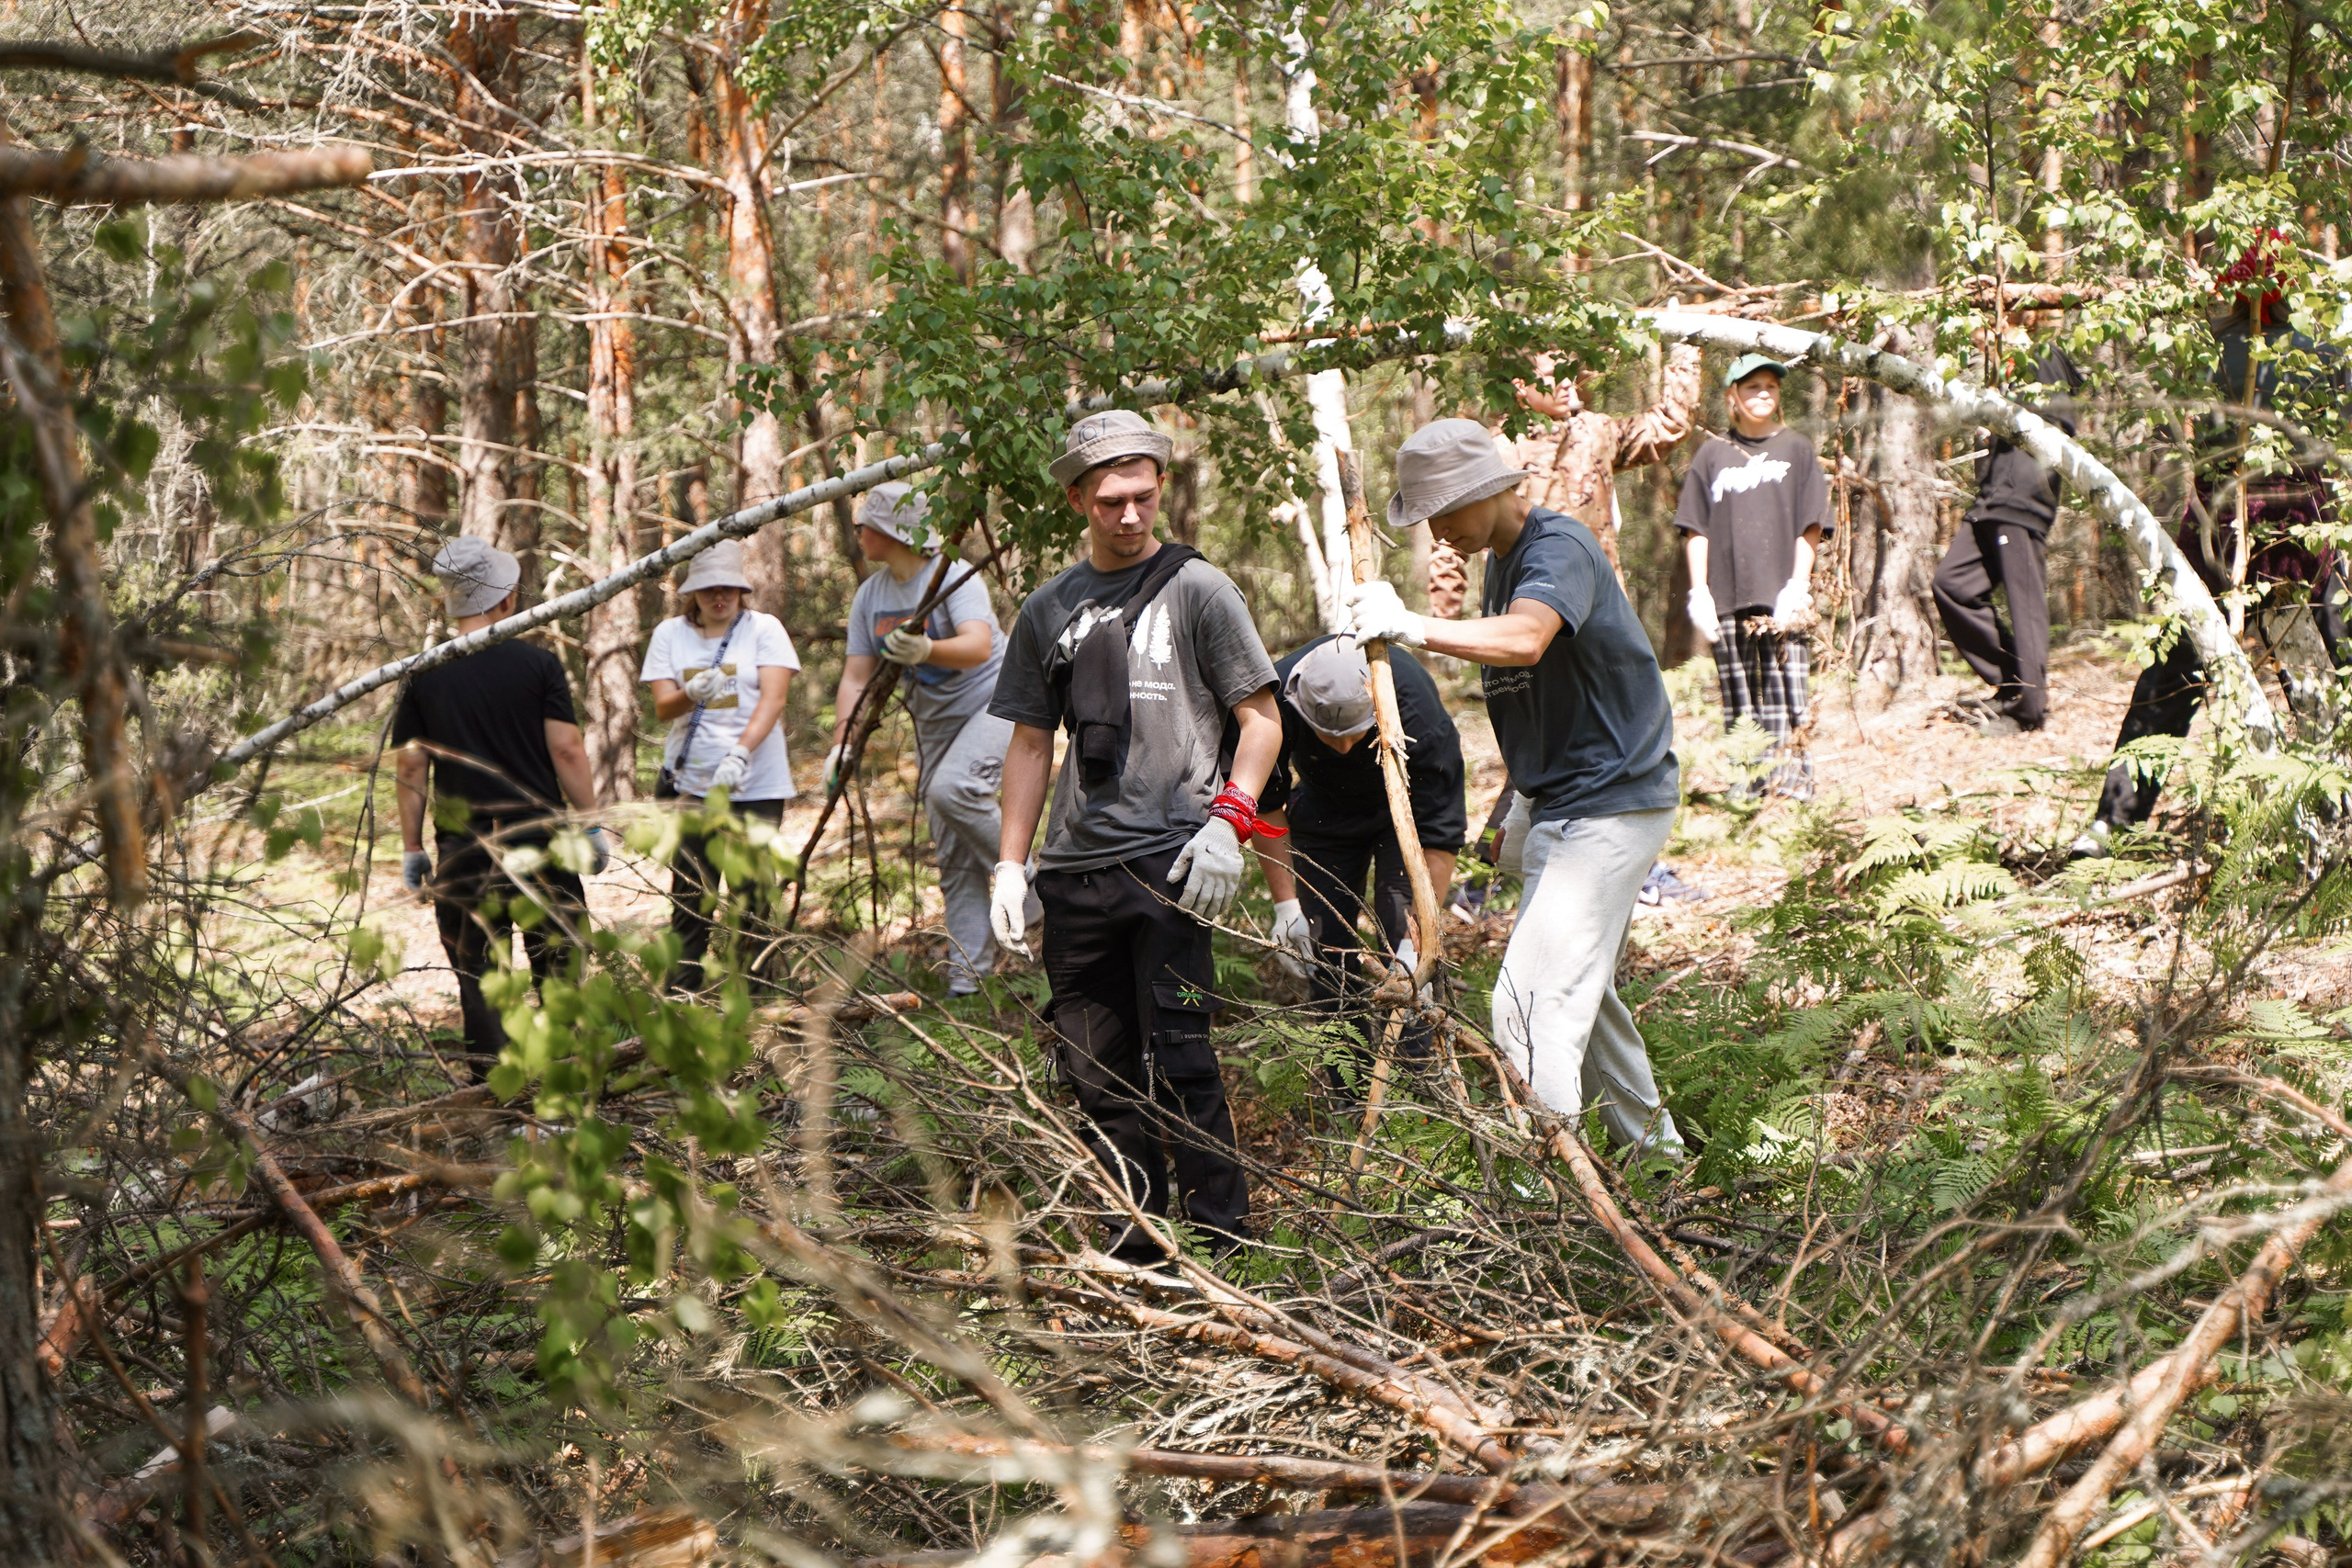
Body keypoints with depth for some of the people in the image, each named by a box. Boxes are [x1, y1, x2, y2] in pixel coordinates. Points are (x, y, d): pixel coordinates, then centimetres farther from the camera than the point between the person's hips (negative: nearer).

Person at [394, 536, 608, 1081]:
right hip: (538, 837, -1)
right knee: (556, 969, 11)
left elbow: (410, 766, 1)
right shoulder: (538, 663, -6)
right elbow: (567, 750, -7)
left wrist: (412, 847, 8)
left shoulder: (424, 675, -1)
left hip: (462, 846, 1)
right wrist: (591, 825, 2)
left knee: (478, 978, 6)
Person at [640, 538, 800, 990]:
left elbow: (773, 699, -12)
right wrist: (692, 693, -26)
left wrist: (739, 753, -27)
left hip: (756, 784, -2)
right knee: (690, 896, 0)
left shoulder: (764, 629, 1)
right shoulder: (670, 634, 7)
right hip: (691, 782, 2)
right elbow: (662, 707, -2)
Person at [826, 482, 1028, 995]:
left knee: (952, 788, -34)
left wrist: (925, 649, -54)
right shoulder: (870, 596, 3)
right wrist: (842, 742, -13)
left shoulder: (954, 576, -19)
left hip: (994, 703, -7)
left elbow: (978, 646, -35)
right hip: (936, 721, 7)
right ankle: (967, 978, 5)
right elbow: (856, 677, 1)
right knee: (954, 857, 3)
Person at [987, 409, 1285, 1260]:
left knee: (1176, 1057, -11)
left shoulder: (1198, 590, 3)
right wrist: (1010, 864, 13)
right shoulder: (1048, 609, 16)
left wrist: (1228, 821, -10)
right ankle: (1137, 1243, 12)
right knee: (1096, 1067, 5)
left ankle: (1223, 1235, -4)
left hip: (1171, 861, -5)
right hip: (1075, 866, 5)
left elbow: (1261, 719, 4)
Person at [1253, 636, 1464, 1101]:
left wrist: (1419, 937, -37)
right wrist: (1285, 904, -18)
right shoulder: (1275, 700, -34)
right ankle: (1349, 1098, 5)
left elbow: (1439, 836, -32)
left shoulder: (1417, 710, -40)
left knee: (1402, 947, -16)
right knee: (1323, 946, -4)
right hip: (1323, 812, 2)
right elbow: (1266, 804, -16)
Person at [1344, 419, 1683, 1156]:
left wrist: (1413, 626, -52)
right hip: (1562, 804, 11)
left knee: (1534, 1005, -17)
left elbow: (1525, 640, -42)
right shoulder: (1502, 560, 12)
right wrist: (1523, 808, 23)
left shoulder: (1559, 548, -20)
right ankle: (1653, 1147, 38)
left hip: (1611, 803, -11)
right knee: (1583, 991, 23)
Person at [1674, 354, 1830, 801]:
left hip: (1780, 596, -1)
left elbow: (1809, 528, 6)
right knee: (1738, 699, 0)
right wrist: (1699, 592, 1)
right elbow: (1695, 529, 11)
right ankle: (1743, 783, 3)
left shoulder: (1795, 449, 11)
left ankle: (1791, 781, -6)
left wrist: (1797, 587, -5)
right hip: (1727, 598, 1)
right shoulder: (1713, 453, 14)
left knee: (1783, 692, -7)